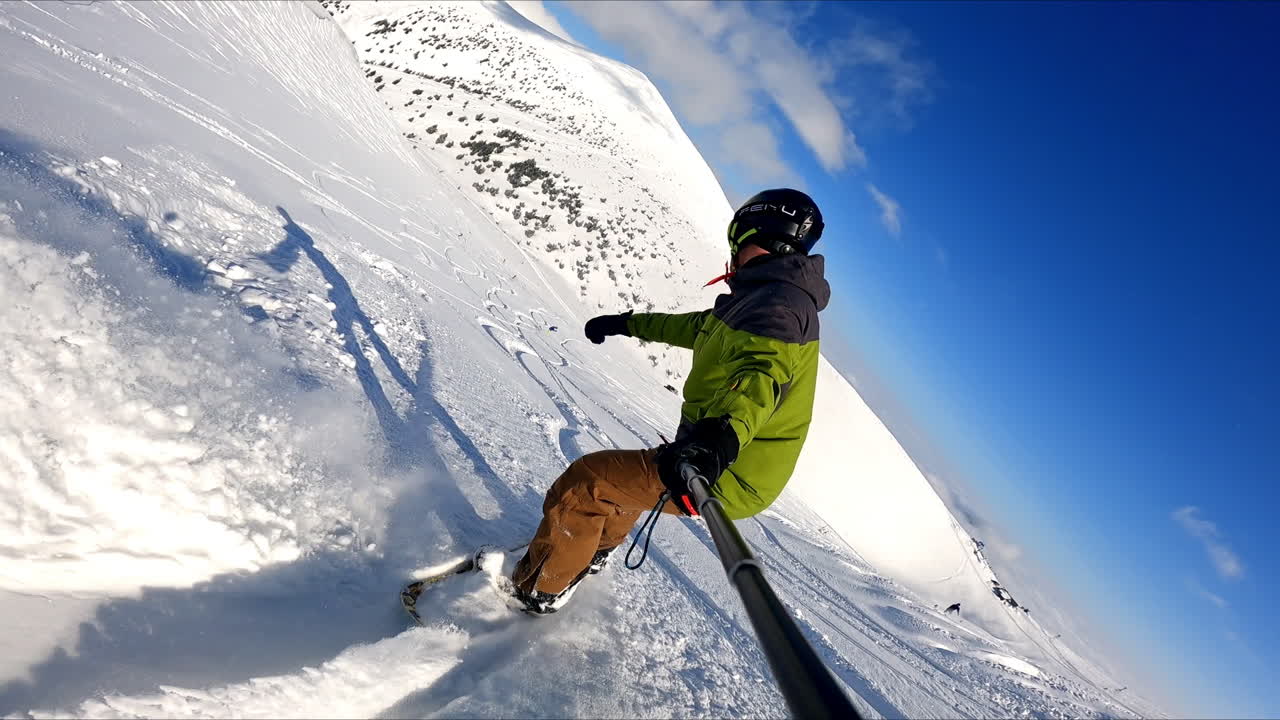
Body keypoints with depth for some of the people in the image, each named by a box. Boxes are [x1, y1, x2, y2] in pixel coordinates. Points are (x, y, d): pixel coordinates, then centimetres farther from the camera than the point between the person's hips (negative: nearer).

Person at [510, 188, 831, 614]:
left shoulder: (778, 300, -17)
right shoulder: (780, 296, 16)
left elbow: (762, 371, -39)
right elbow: (699, 326, 28)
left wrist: (724, 432, -58)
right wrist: (628, 323, 36)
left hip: (727, 474, -10)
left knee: (587, 480, -9)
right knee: (622, 475, 32)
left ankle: (536, 591, 11)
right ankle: (594, 550, 57)